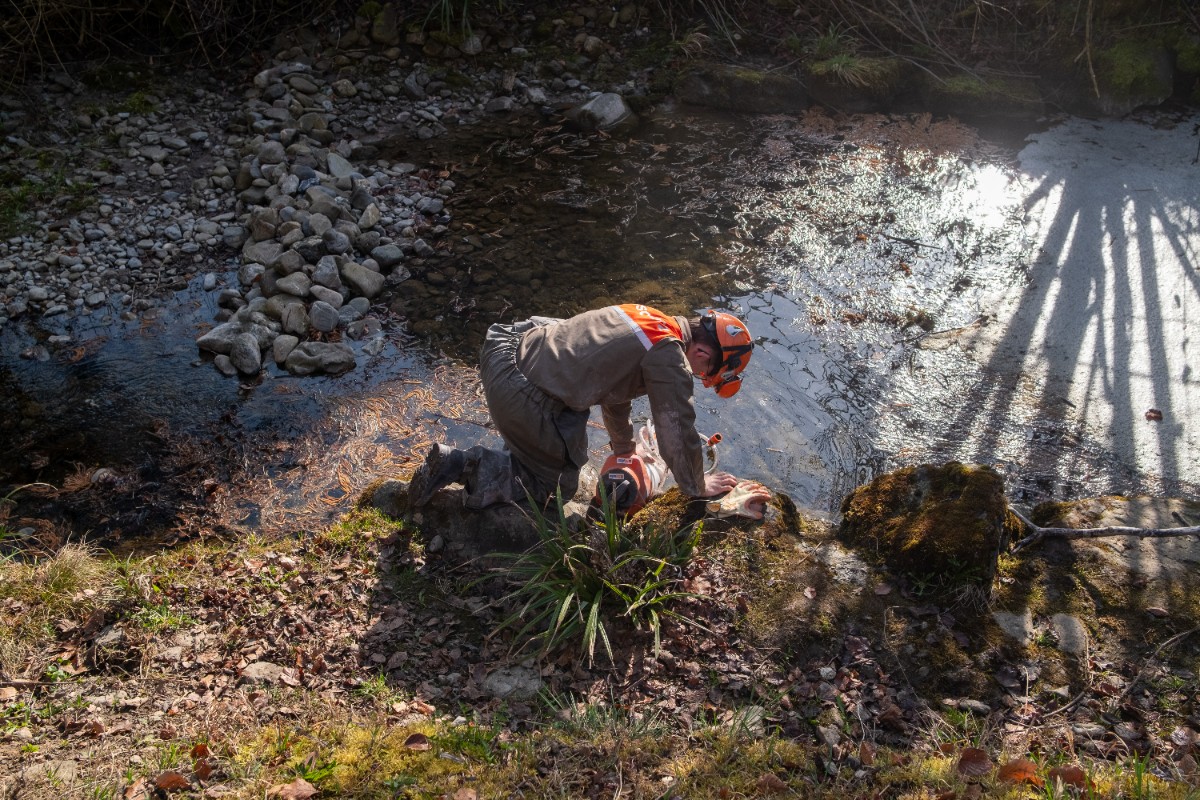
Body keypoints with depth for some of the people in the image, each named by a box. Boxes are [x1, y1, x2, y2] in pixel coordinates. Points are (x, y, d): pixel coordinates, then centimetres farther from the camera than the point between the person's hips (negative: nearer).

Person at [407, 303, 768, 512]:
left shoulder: (646, 318, 14)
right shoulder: (670, 360, -13)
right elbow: (678, 435, -6)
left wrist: (622, 443, 43)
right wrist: (698, 487, 13)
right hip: (521, 395, -9)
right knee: (557, 484, 11)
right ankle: (461, 464, -2)